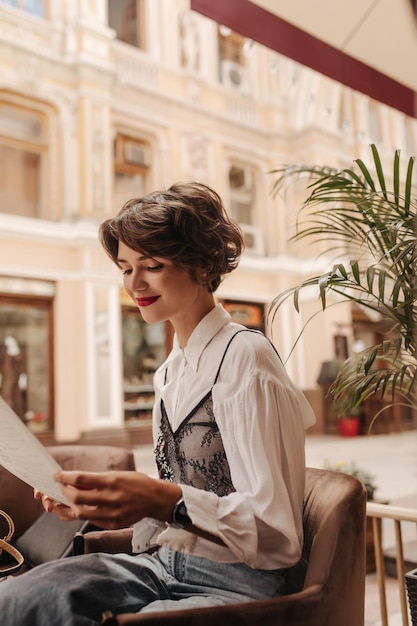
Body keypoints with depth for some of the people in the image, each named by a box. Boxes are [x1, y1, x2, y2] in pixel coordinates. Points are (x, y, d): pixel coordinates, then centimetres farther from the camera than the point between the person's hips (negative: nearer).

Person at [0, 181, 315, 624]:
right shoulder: (169, 372, 10)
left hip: (238, 586, -6)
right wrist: (105, 504, -1)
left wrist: (165, 501, -32)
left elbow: (277, 534, -18)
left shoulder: (243, 355, -14)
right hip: (165, 569, 6)